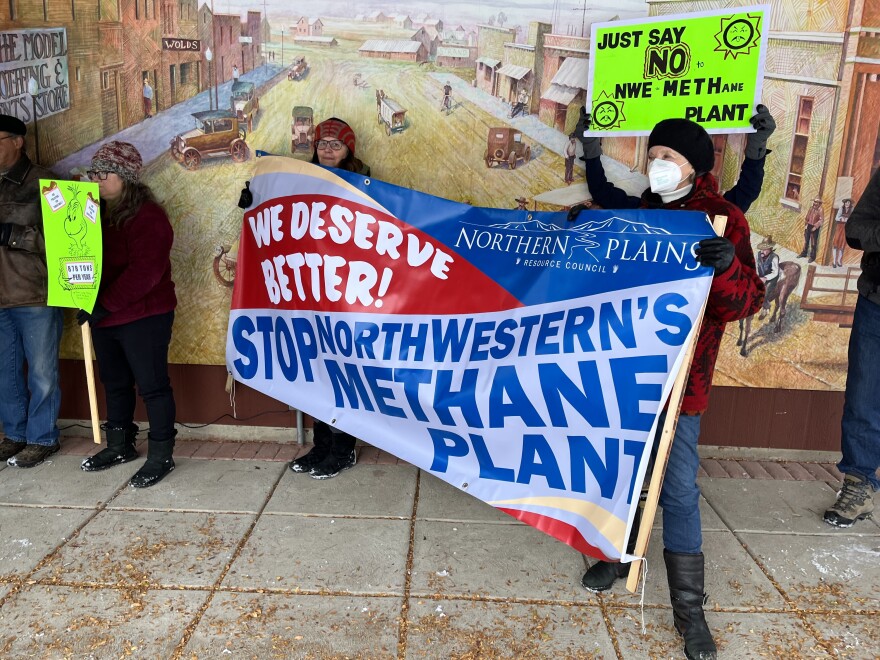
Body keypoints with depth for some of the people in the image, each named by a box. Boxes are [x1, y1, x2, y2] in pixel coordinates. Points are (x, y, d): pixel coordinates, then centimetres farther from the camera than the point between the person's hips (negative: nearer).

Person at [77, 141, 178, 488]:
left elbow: (143, 273, -23)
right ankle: (119, 446, 35)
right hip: (103, 317, 8)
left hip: (143, 317, -8)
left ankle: (161, 456, 11)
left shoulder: (148, 217, -15)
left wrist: (104, 305, -23)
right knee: (114, 383, 19)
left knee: (152, 386, 0)